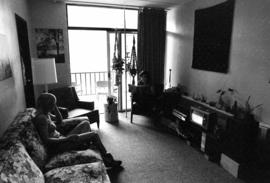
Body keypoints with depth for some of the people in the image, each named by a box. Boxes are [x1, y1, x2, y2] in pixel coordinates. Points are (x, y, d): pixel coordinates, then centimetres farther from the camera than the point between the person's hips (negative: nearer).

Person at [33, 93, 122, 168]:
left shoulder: (46, 114, 7)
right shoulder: (41, 118, -21)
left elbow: (60, 121, 19)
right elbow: (46, 140, -25)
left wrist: (55, 107, 4)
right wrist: (68, 139, -25)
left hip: (60, 139, 10)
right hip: (57, 146, -10)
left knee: (85, 123, 10)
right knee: (94, 135, -11)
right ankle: (108, 160, 6)